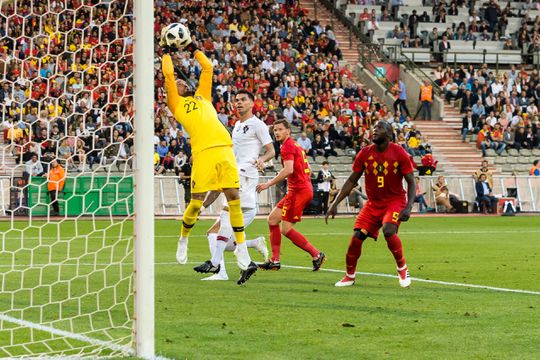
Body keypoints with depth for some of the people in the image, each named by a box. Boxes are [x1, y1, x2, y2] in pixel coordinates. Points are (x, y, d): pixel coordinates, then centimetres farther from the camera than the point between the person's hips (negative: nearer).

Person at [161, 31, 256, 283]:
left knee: (234, 198, -4)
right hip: (203, 152, -4)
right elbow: (168, 75, 14)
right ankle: (183, 240, 23)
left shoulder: (202, 96, 29)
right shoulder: (176, 103, 17)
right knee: (196, 202, -5)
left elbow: (208, 68, 31)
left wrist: (193, 49, 37)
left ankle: (243, 256, -4)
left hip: (224, 148, 4)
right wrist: (168, 53, 27)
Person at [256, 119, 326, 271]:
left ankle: (316, 254, -6)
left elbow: (289, 169, -24)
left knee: (286, 229, -9)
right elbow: (307, 169, 24)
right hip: (305, 189, 10)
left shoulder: (287, 146, -10)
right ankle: (275, 261, 10)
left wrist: (269, 183, -21)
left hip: (298, 191, -10)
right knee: (272, 219, 10)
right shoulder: (296, 146, 20)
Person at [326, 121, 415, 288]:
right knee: (356, 237, -8)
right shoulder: (365, 153, -2)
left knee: (389, 231, -29)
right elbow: (351, 181, 5)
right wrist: (335, 204, -3)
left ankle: (402, 269, -5)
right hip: (373, 203, 4)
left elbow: (411, 182, -8)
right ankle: (349, 276, 13)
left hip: (395, 200, -4)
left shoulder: (399, 153, -10)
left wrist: (408, 207, -22)